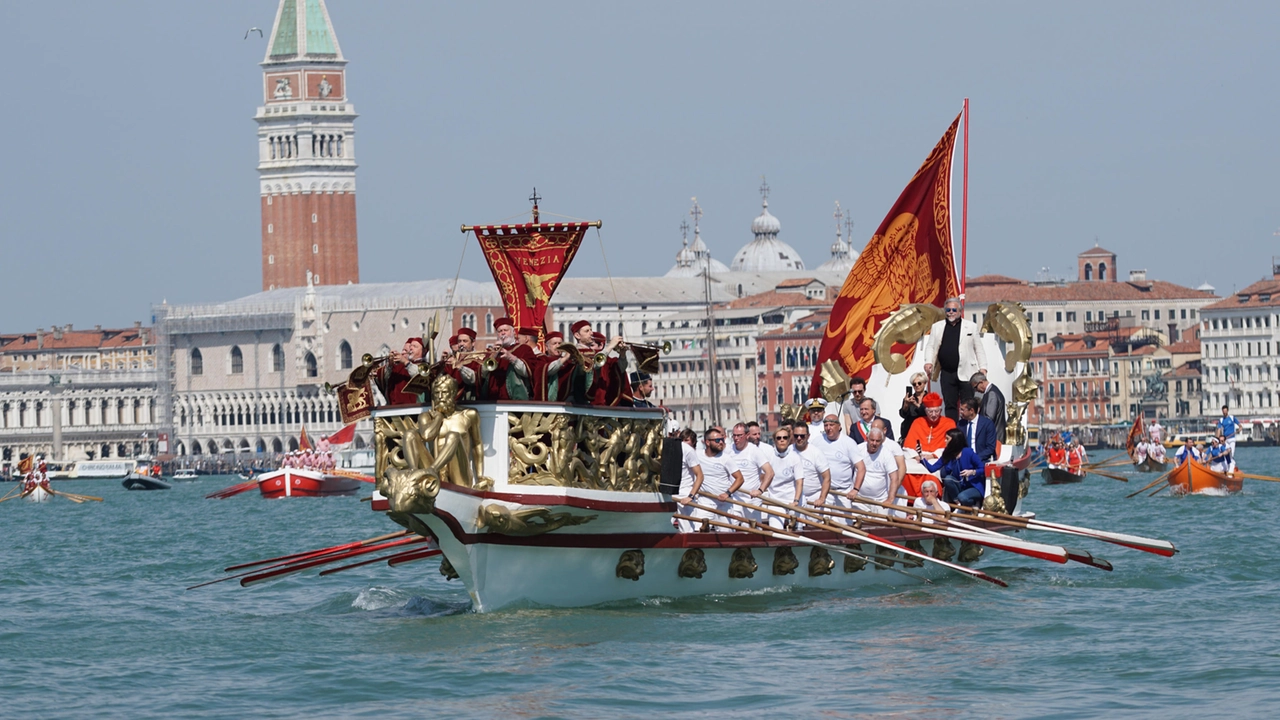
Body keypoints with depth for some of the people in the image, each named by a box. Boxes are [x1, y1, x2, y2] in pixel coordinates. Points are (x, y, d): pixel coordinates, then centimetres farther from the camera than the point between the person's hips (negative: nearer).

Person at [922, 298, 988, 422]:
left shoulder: (971, 327, 7)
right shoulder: (937, 327, 12)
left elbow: (979, 349, 7)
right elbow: (930, 346, 11)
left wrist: (983, 368, -2)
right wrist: (928, 362, -7)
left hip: (965, 373, -2)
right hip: (946, 373, 2)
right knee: (950, 405, 5)